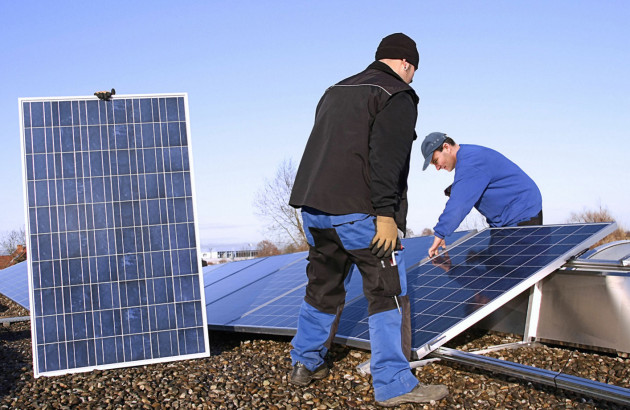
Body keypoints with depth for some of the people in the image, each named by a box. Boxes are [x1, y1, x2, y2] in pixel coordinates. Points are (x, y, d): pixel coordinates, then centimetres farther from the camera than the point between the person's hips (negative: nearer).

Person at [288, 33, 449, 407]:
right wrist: (386, 214, -19)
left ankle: (305, 365, 30)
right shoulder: (397, 98, -3)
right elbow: (386, 159, -16)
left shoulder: (335, 92, 21)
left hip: (315, 209, 8)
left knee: (323, 289, 20)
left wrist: (320, 204, 18)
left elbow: (321, 150, 18)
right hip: (360, 213, -8)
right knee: (388, 295, -2)